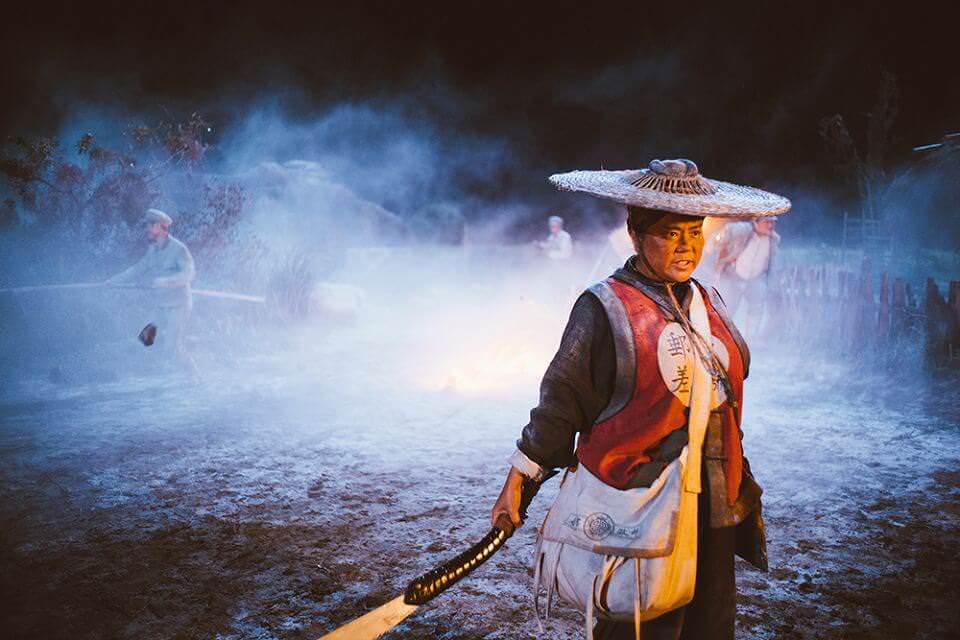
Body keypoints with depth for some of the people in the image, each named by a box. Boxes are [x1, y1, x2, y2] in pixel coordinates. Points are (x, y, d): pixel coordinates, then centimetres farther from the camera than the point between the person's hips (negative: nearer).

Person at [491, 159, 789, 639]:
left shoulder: (708, 302, 9)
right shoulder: (604, 309, -10)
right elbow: (562, 402, -7)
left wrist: (734, 483, 23)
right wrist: (517, 482, -6)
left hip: (712, 509, 7)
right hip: (638, 515, -6)